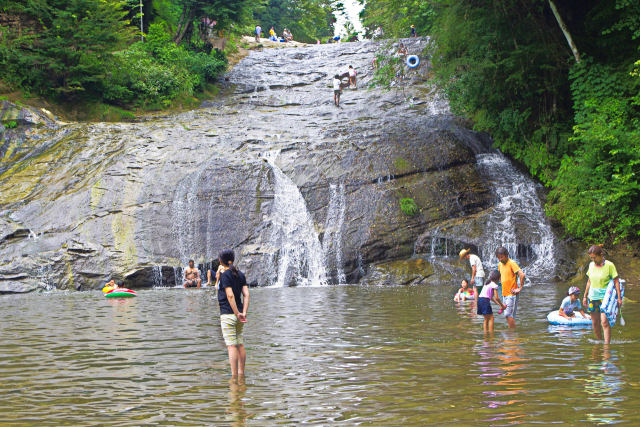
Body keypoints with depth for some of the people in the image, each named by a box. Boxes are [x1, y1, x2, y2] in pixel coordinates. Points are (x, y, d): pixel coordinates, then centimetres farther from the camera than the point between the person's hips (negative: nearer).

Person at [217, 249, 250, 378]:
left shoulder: (225, 275, -11)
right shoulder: (240, 274, 9)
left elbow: (230, 295, -19)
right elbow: (246, 294, 0)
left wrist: (237, 314, -17)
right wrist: (244, 313, -6)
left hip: (228, 314, -7)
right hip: (239, 312, 7)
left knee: (231, 346, -6)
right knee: (240, 345, 13)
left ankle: (234, 376, -5)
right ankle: (241, 373, 20)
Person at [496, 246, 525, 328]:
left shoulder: (511, 263, -14)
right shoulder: (500, 264, 10)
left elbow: (522, 275, -24)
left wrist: (520, 288, -20)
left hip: (511, 294, -8)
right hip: (504, 294, 8)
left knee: (509, 315, -12)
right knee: (507, 315, 10)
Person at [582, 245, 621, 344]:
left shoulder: (609, 265, -8)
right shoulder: (591, 265, 7)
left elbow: (616, 281, -6)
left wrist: (619, 297, -10)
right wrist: (585, 296, 19)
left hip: (605, 296, -5)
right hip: (592, 296, 5)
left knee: (604, 321, -15)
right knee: (595, 323, 6)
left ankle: (607, 344, -13)